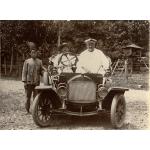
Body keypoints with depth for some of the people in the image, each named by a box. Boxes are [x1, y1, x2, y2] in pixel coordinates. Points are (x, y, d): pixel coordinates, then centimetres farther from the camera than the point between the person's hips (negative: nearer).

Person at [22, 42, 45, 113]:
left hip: (37, 82, 2)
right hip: (29, 82, -2)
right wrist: (24, 81, -7)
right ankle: (27, 110, 13)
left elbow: (42, 71, 11)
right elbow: (24, 72, 0)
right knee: (28, 96, 3)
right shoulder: (27, 61, 3)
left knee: (36, 97, 6)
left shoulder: (39, 61, 10)